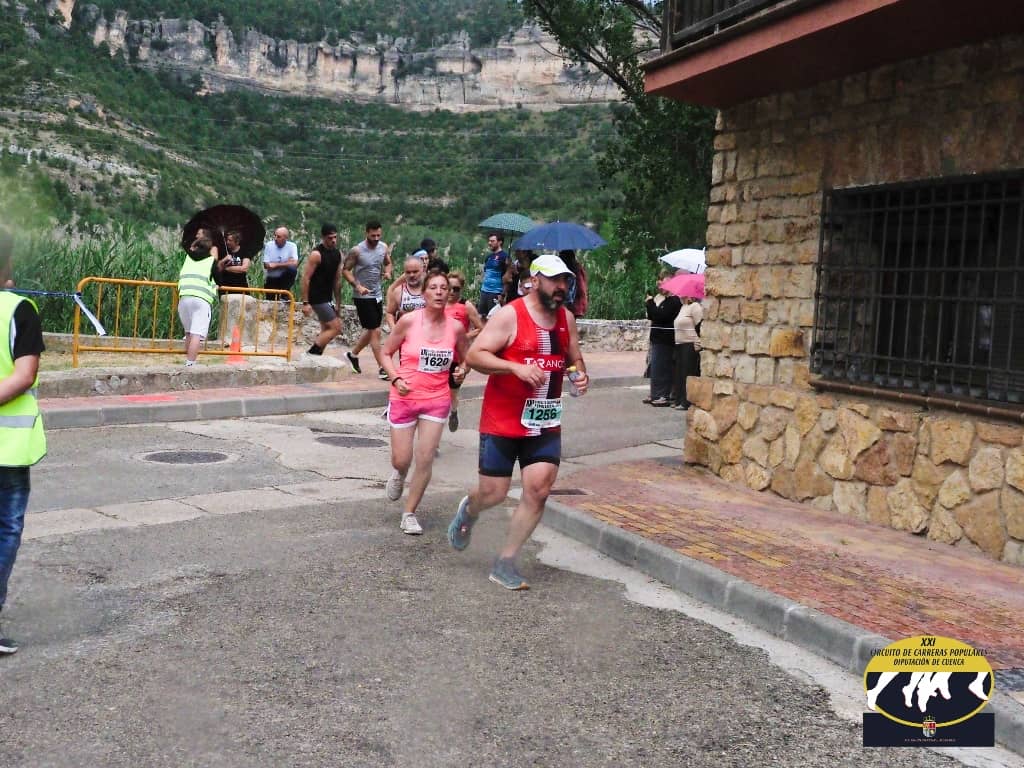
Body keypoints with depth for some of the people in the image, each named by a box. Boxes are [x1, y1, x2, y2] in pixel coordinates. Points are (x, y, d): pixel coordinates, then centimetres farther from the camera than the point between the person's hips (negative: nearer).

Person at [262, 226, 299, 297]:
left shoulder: (292, 246, -9)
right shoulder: (269, 245, -5)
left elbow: (295, 263, -23)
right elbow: (266, 265, -9)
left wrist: (276, 265, -19)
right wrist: (285, 264, -15)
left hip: (285, 279, -1)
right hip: (271, 279, 1)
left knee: (292, 269, -30)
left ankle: (285, 295, -17)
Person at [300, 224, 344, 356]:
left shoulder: (337, 254, 9)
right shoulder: (316, 254, -15)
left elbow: (337, 279, 15)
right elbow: (306, 278, -16)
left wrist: (337, 302, 14)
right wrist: (305, 303, -20)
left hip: (327, 299, 8)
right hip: (317, 298, -8)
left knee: (326, 330, 11)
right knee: (336, 327, -11)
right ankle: (312, 353, -6)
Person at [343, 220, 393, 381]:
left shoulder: (384, 247, 2)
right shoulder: (357, 251, -14)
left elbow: (388, 263, 18)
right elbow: (345, 270, -10)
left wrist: (388, 272, -6)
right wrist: (357, 286, -22)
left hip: (377, 295, 7)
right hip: (363, 296, -7)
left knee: (372, 330, 17)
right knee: (375, 331, -8)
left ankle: (353, 354, 38)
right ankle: (382, 368, -3)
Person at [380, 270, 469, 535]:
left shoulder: (456, 327, -3)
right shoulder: (409, 320, -10)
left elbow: (464, 359, 13)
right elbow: (386, 353, 0)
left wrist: (461, 371, -9)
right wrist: (396, 379, -14)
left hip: (437, 400, 1)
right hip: (404, 397, -1)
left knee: (425, 460, -1)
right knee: (402, 459, 4)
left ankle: (410, 513, 17)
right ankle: (398, 474, 43)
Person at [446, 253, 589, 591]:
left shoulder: (566, 318, 7)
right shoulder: (510, 315, -11)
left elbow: (575, 357, 21)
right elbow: (474, 355, -15)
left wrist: (581, 374, -2)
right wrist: (516, 367, -28)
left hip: (545, 424, 5)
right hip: (502, 422, -5)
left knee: (538, 490, -7)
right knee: (493, 493, 2)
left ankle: (505, 563, 7)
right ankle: (468, 511, 41)